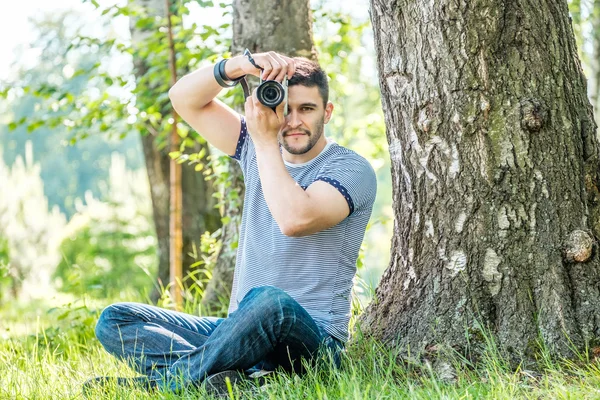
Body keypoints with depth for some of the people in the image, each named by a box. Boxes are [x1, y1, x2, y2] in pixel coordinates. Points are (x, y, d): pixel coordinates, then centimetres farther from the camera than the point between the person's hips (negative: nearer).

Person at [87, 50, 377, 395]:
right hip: (241, 330, 7)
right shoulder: (257, 149, 13)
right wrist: (241, 65, -9)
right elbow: (184, 99, 8)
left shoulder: (352, 170, -5)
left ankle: (159, 382, -25)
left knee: (271, 302, -42)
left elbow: (294, 219, -24)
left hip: (313, 339, -6)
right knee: (115, 320, -8)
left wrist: (265, 140, -14)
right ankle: (244, 377, -31)